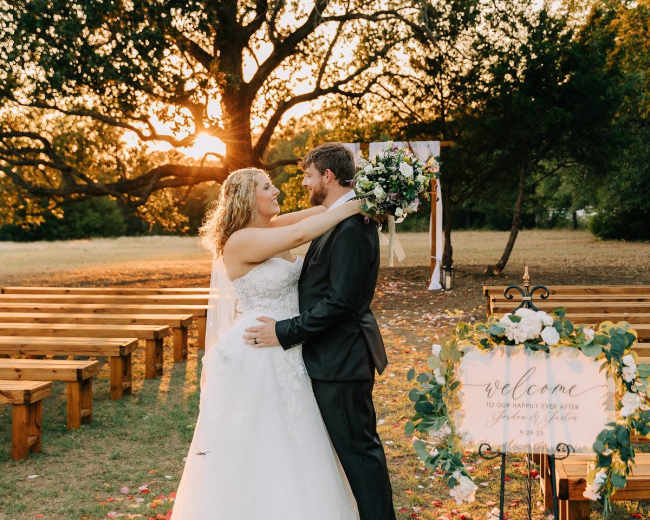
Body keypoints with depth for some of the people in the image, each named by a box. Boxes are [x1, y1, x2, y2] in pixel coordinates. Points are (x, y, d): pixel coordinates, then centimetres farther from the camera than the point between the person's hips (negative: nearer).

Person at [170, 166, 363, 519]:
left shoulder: (267, 230, 8)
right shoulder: (240, 241, -17)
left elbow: (317, 212, 9)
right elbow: (300, 234, -25)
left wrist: (355, 199, -5)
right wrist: (350, 209, -15)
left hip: (281, 358, 9)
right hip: (253, 360, -9)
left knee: (284, 451, 16)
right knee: (252, 452, 2)